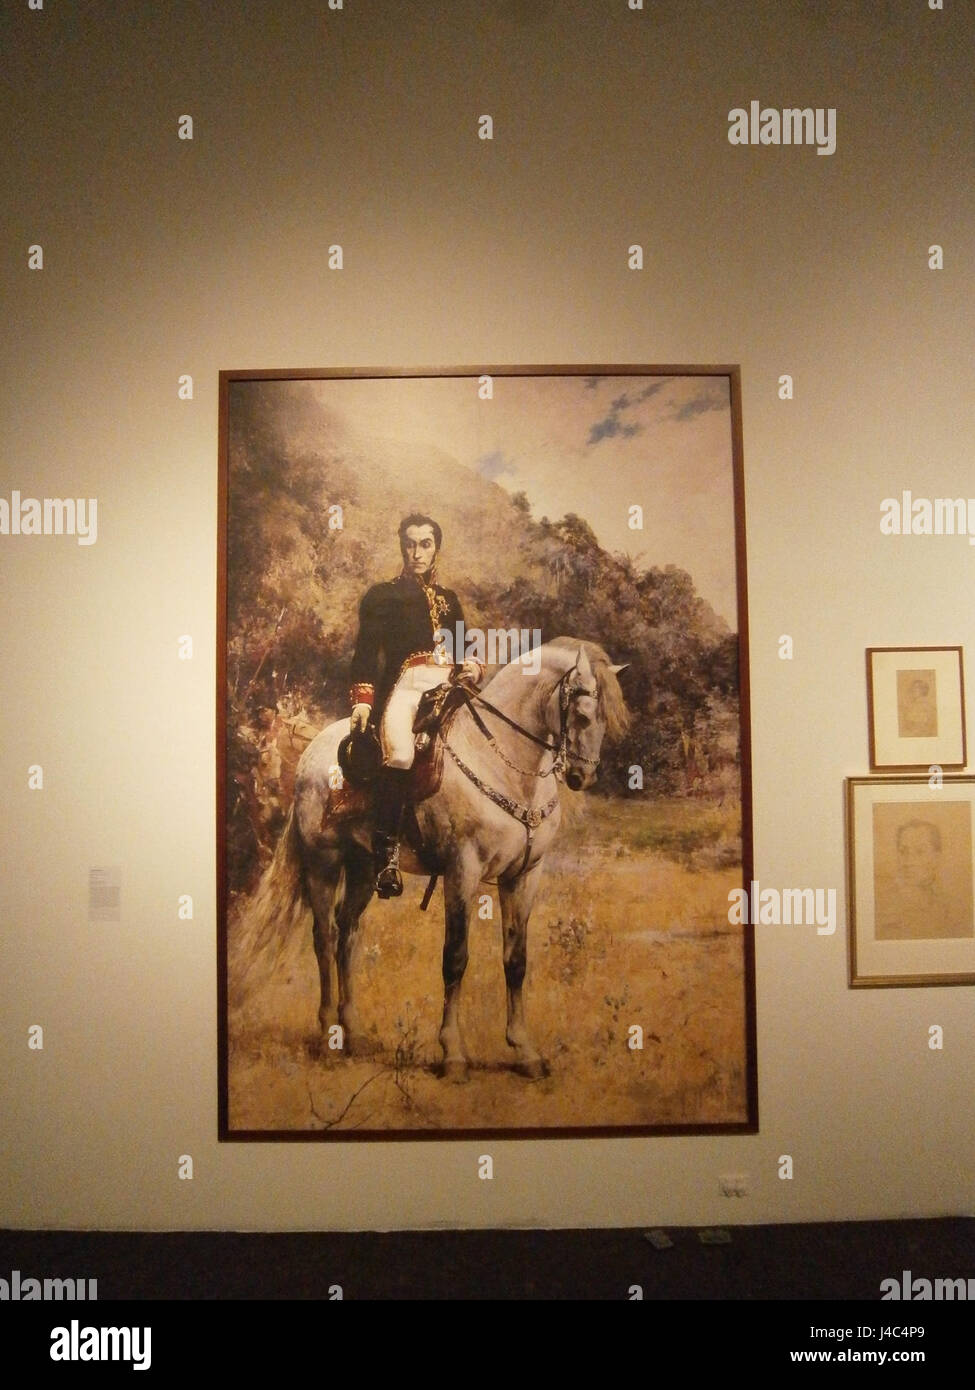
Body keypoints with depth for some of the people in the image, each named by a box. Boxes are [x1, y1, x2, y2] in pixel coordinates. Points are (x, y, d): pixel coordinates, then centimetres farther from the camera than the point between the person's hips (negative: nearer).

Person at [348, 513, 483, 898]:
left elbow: (464, 649, 28)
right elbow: (366, 650, 4)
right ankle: (386, 852, -28)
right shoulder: (382, 595, 13)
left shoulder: (449, 599, 26)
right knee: (400, 752, -33)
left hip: (448, 687, 5)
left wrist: (475, 668, 3)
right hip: (405, 686, -5)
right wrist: (363, 700, -10)